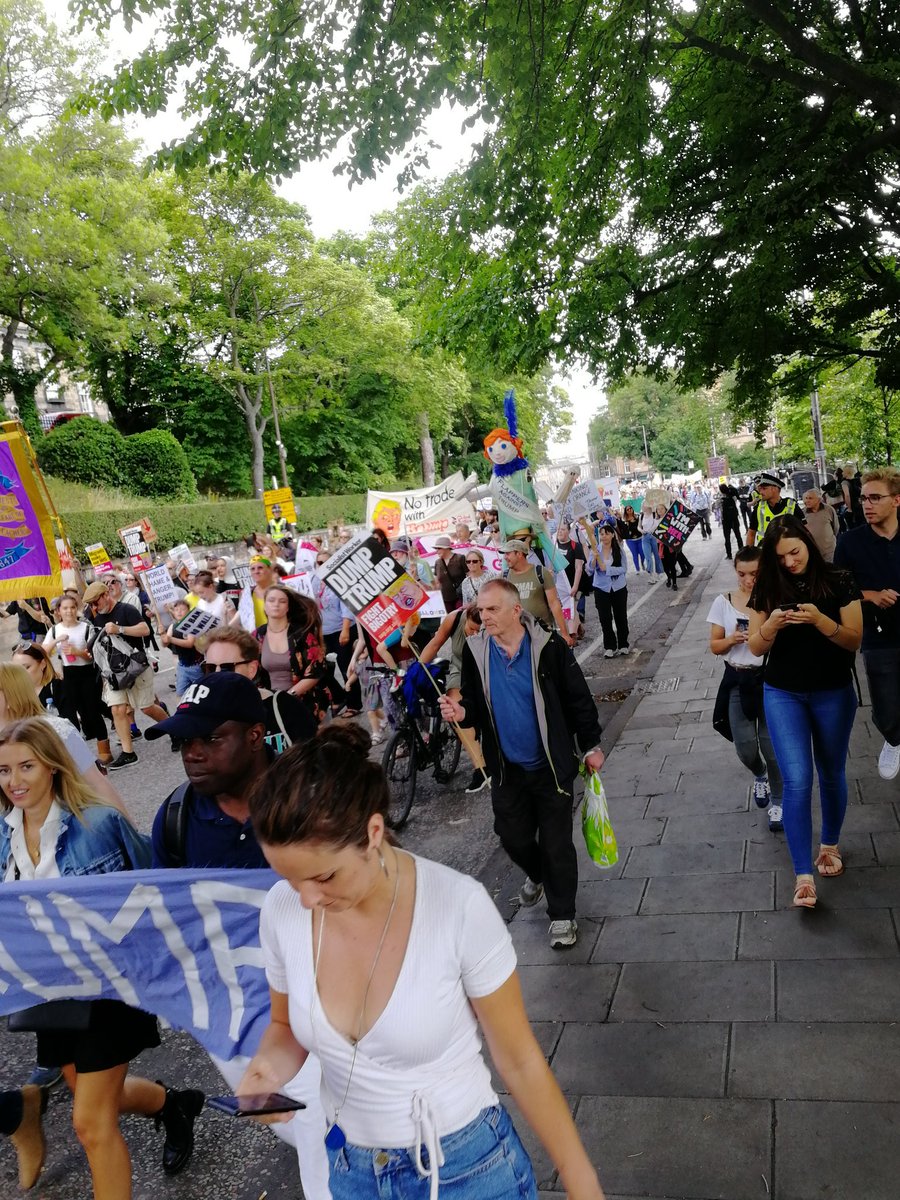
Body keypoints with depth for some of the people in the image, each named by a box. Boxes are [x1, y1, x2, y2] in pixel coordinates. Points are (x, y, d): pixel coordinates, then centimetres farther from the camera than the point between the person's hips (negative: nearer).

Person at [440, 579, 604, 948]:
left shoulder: (548, 646, -15)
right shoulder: (475, 650, -5)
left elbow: (578, 698, -7)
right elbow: (475, 704, 5)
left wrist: (591, 746, -3)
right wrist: (461, 713, -18)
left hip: (551, 766, -3)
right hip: (507, 769, 3)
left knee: (556, 843, 5)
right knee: (513, 837, 14)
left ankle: (562, 915, 25)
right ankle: (537, 874, 48)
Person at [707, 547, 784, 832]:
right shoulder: (723, 602, 1)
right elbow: (715, 646, 5)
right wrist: (733, 639, -14)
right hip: (738, 681, 2)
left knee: (772, 745, 0)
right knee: (745, 748, 3)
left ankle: (777, 801, 24)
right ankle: (759, 775, 39)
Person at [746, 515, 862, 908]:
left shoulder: (838, 583, -8)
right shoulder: (768, 589, -3)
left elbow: (855, 640, -9)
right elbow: (755, 647, -1)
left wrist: (820, 620, -27)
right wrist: (770, 626, -22)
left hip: (833, 694, 0)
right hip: (783, 695, 0)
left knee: (831, 775, 16)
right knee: (797, 781, -8)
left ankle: (830, 845, 40)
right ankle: (803, 876, -5)